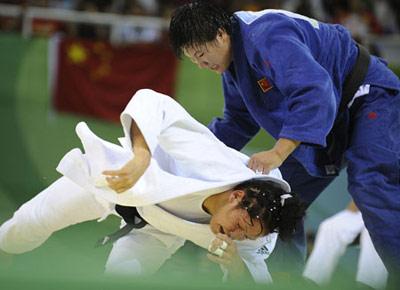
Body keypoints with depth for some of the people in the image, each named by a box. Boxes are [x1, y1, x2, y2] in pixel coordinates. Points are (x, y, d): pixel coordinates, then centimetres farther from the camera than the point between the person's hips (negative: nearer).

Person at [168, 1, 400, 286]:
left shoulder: (266, 37, -30)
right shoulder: (232, 60, 3)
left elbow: (314, 91, -42)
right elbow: (238, 121, 16)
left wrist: (279, 152, -48)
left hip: (371, 99, -10)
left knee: (374, 192, -26)